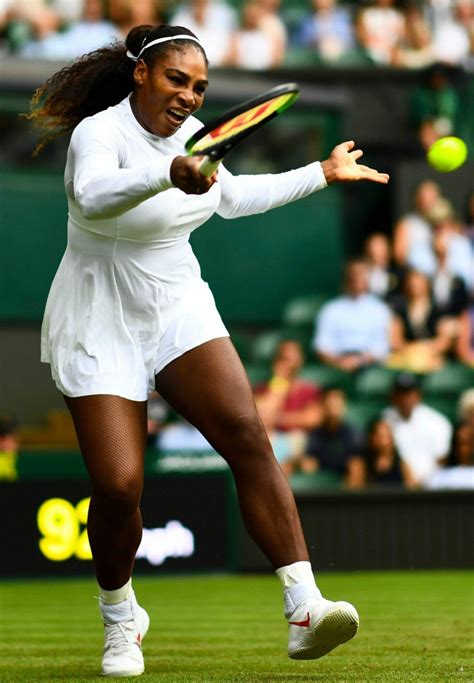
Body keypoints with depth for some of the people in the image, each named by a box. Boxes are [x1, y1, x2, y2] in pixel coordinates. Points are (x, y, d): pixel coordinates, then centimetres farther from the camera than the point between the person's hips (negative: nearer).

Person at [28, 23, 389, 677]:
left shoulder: (190, 133, 5)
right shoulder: (100, 133, -18)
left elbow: (232, 195, 26)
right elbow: (93, 196, -42)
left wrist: (322, 173, 27)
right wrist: (170, 172, -59)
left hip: (180, 311, 5)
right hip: (100, 329, -5)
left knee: (246, 434, -19)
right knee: (118, 485, -13)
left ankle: (304, 610, -24)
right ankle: (121, 620, 17)